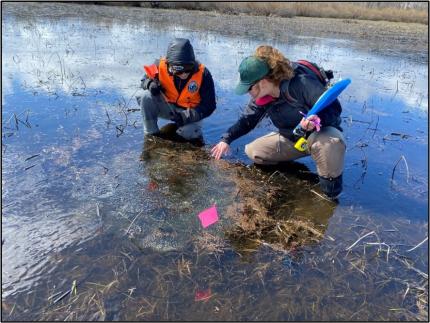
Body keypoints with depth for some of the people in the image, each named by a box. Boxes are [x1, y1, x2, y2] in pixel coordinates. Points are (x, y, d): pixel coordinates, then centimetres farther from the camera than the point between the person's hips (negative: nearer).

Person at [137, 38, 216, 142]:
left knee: (188, 133, -32)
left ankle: (191, 129, 7)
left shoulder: (203, 74, -22)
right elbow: (146, 79, 2)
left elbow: (209, 105, -16)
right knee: (147, 97, -24)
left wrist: (188, 116, -28)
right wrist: (151, 84, -25)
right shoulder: (161, 66, -19)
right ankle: (151, 134, -8)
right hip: (168, 107, 2)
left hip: (190, 112, -2)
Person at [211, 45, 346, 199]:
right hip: (291, 138, 6)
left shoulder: (301, 83, -33)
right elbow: (247, 120, 2)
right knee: (252, 151, -3)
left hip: (322, 132, -6)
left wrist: (317, 120, -51)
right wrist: (226, 139, -6)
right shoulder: (261, 96, -11)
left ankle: (331, 184, -14)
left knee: (331, 142, -43)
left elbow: (335, 108, -30)